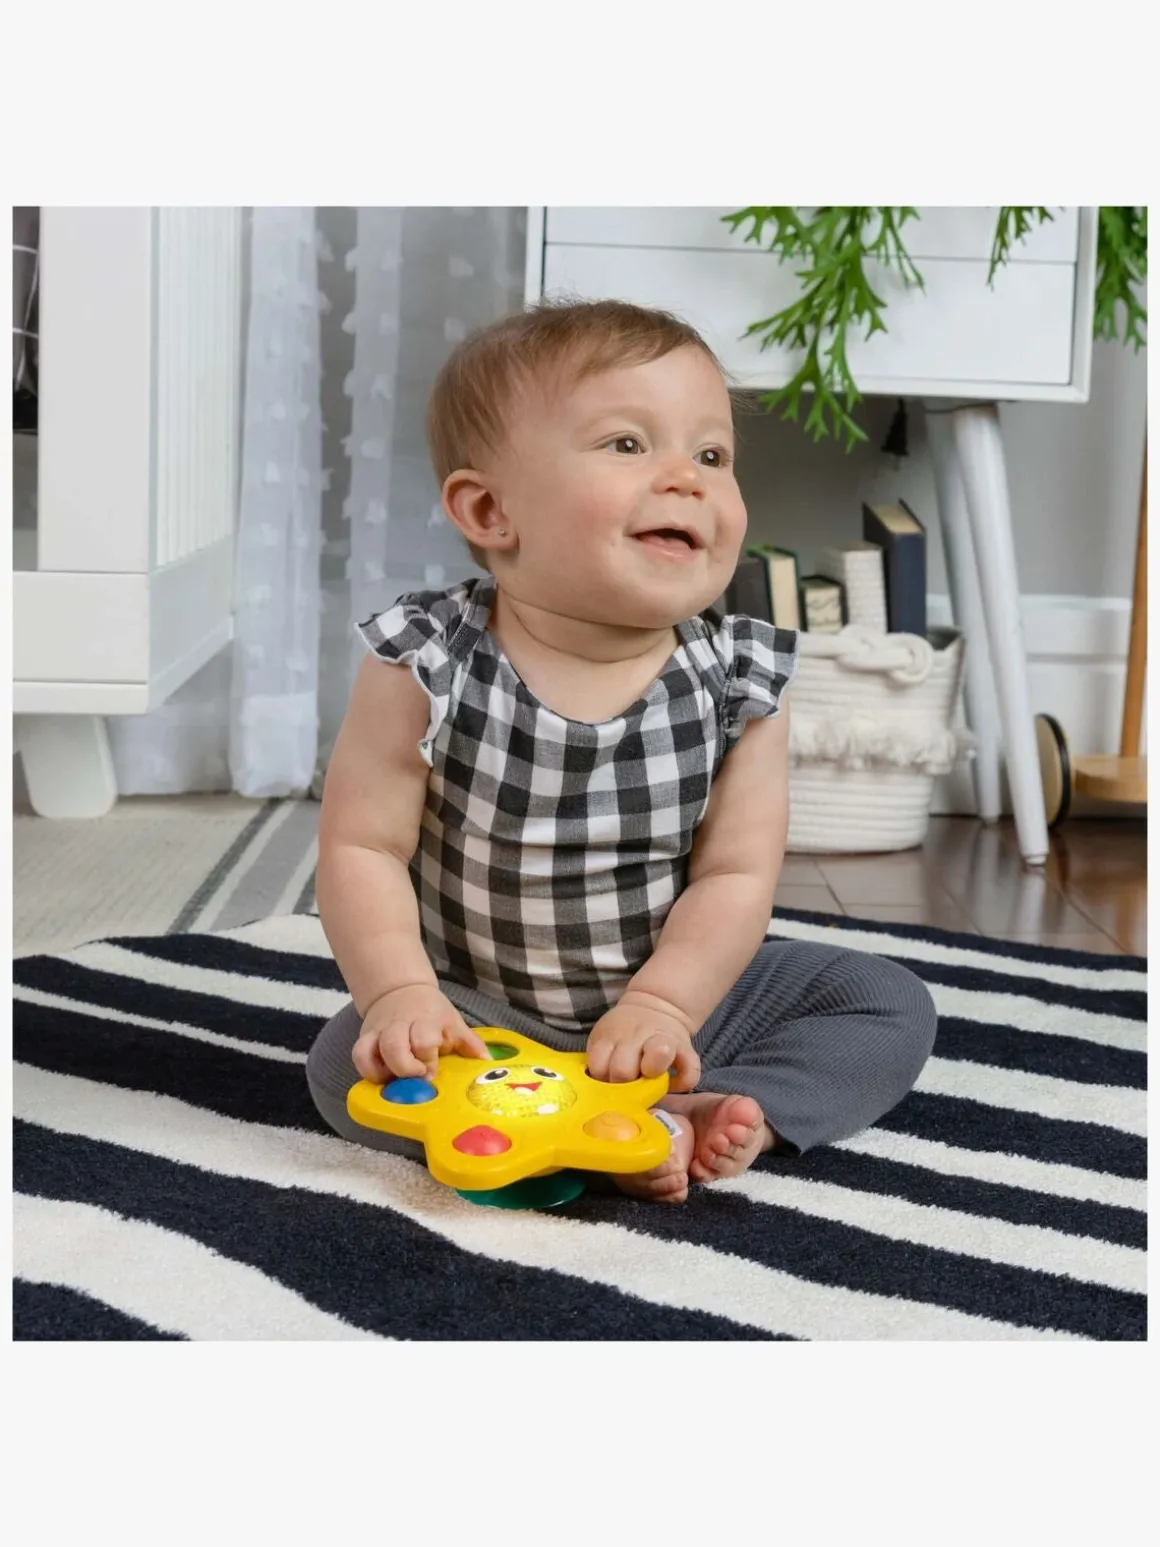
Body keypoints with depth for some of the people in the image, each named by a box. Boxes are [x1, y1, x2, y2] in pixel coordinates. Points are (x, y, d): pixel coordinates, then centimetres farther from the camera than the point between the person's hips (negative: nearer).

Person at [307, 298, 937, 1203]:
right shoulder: (427, 668, -17)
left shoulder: (741, 682, -12)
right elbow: (362, 846, -15)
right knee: (351, 1063, -28)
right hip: (479, 1015, -2)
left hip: (672, 1001, 2)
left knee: (890, 1007, -6)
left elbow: (735, 876, -12)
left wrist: (661, 1005, -26)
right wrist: (399, 993, -30)